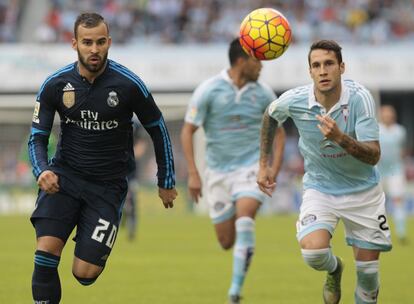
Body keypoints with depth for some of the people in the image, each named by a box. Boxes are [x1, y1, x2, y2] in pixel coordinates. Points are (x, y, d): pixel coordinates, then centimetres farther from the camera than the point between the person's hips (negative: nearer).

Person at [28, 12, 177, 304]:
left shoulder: (129, 84, -11)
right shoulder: (55, 85, -5)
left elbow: (158, 129, 4)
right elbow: (38, 137, 4)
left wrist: (166, 182, 10)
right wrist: (42, 171, -17)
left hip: (108, 186, -1)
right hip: (65, 176, 1)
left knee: (85, 273, -7)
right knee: (46, 251, -22)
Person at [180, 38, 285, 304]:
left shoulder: (263, 93, -2)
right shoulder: (208, 90, -9)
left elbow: (279, 134, 9)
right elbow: (188, 131, -4)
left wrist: (273, 172, -1)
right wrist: (193, 174, -10)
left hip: (251, 167, 0)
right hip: (218, 170, 0)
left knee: (244, 219, -26)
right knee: (226, 242, 4)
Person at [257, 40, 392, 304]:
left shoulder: (360, 98, -22)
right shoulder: (294, 101, -16)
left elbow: (374, 156, -27)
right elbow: (270, 116, 9)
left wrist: (340, 138, -44)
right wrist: (264, 164, 10)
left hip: (362, 190, 0)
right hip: (319, 189, 1)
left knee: (368, 269, 0)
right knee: (313, 251, -23)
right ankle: (334, 269, 14)